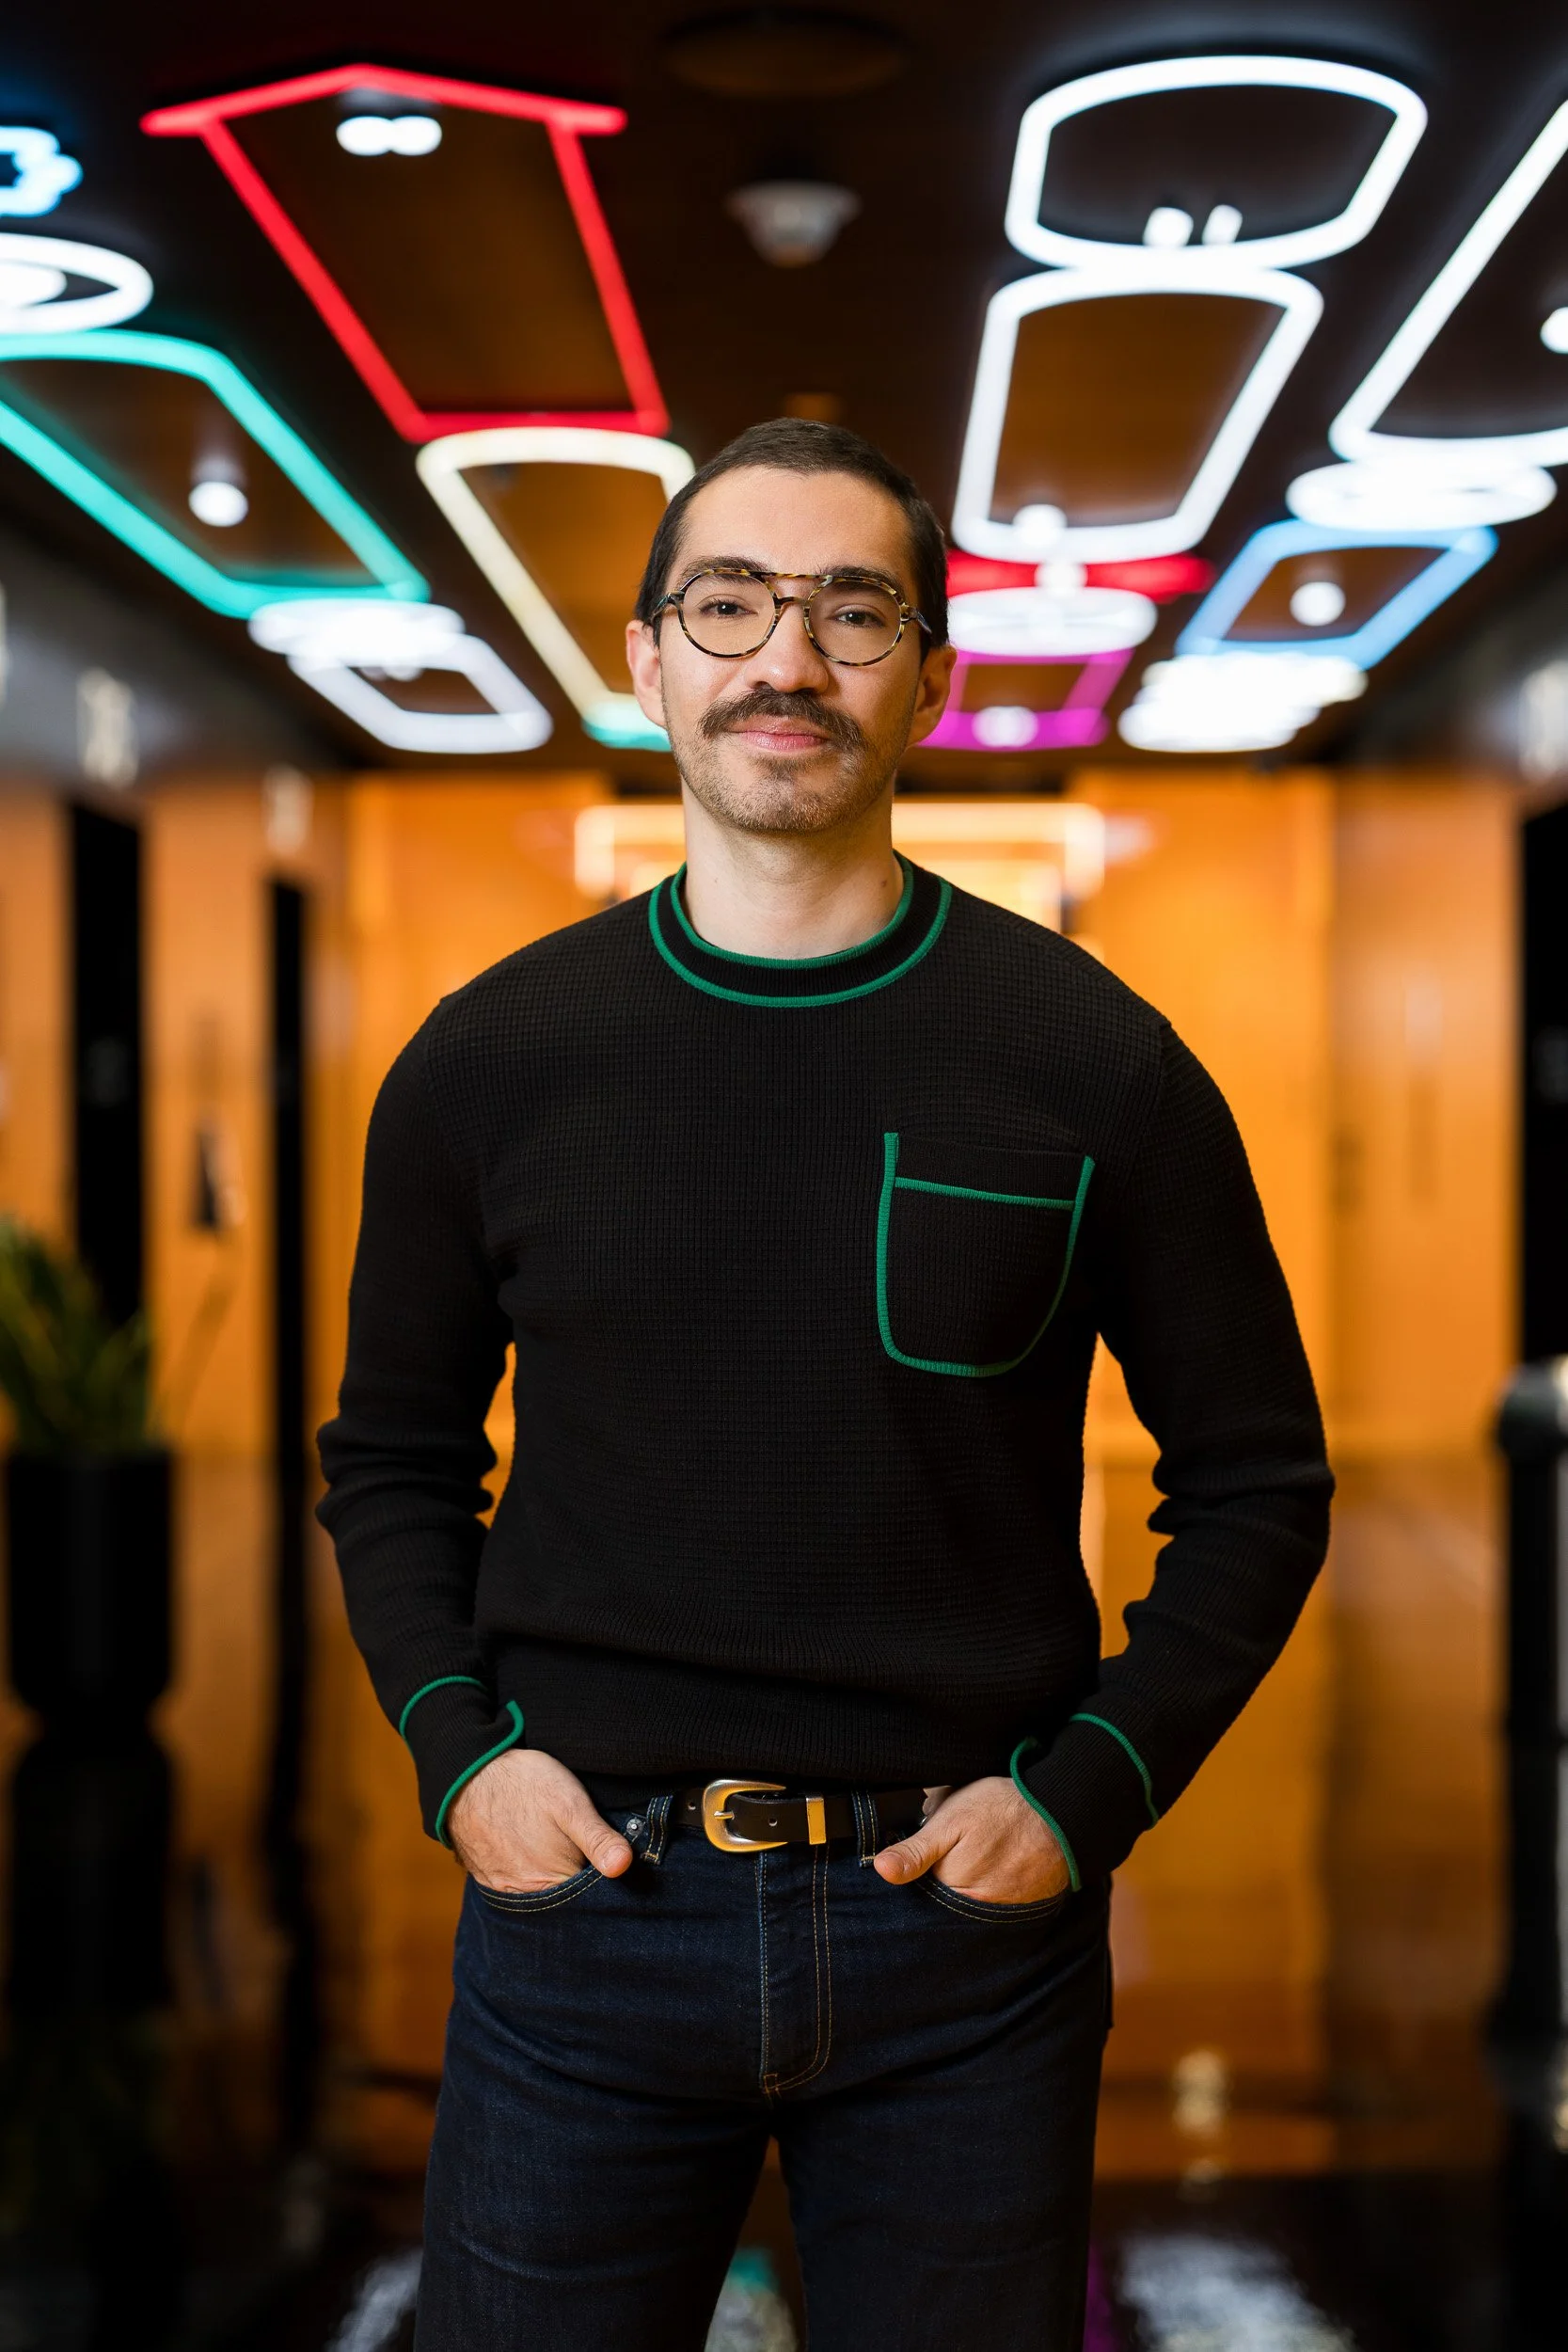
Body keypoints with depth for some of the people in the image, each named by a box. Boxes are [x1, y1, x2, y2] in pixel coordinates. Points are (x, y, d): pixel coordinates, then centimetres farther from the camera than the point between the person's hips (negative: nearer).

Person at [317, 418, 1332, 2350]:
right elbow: (395, 1462, 12)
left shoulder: (1093, 1064, -2)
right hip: (582, 1890, 1)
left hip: (965, 1912, 0)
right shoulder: (489, 1061, 2)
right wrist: (456, 1749, -2)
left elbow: (1256, 1481, 4)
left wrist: (1089, 1793, -6)